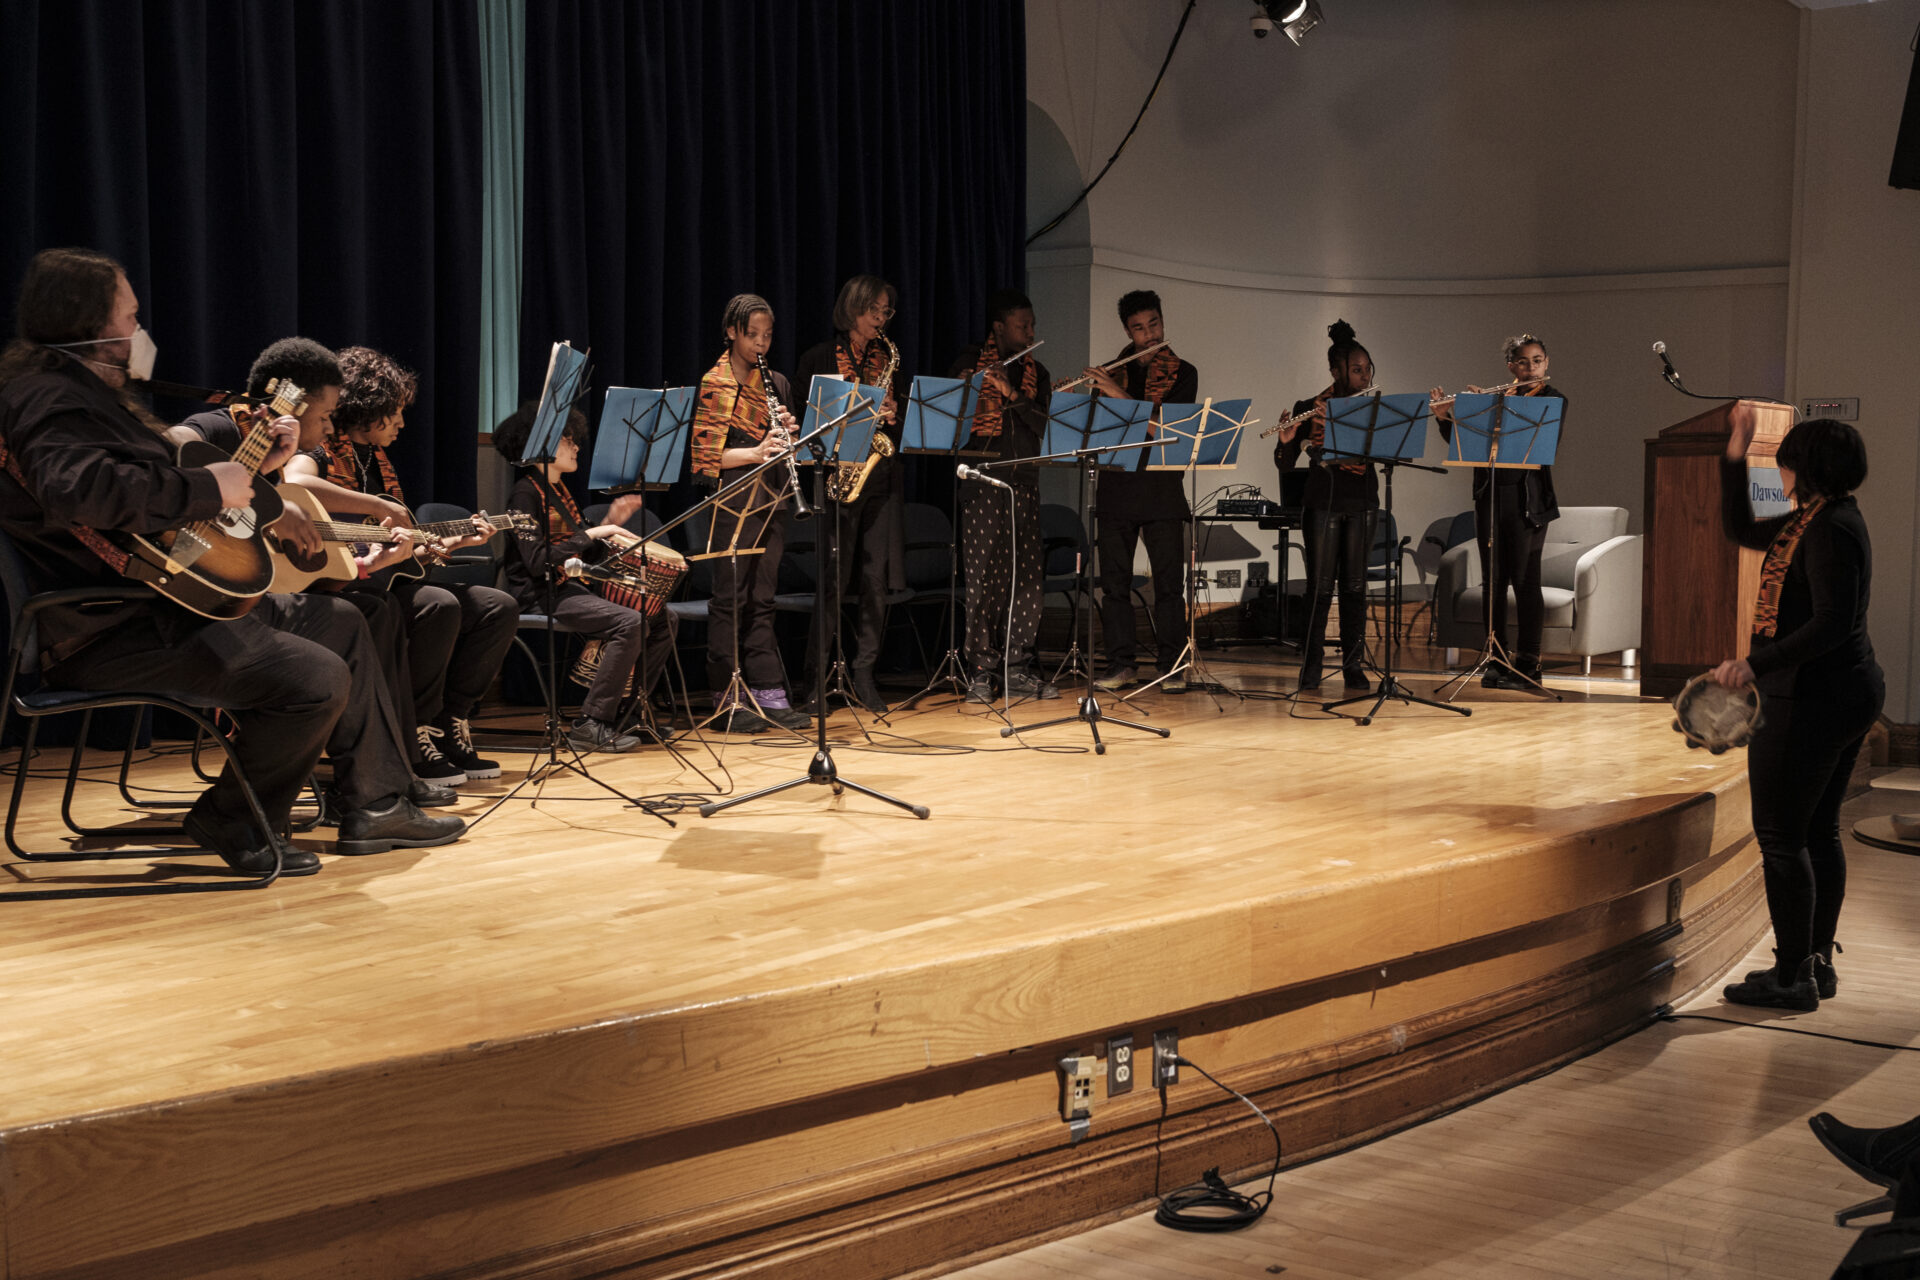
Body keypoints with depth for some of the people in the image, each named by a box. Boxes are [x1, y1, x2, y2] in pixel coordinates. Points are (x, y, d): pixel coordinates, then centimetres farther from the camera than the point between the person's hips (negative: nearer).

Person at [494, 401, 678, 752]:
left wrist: (610, 524, 4)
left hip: (570, 587, 9)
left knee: (662, 618, 1)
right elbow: (538, 561, -21)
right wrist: (590, 535, -18)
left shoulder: (561, 492, 18)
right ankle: (591, 725, -24)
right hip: (541, 594, -9)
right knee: (629, 622, -28)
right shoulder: (526, 493, -10)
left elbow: (586, 555, 17)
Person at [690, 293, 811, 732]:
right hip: (732, 502, -5)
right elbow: (706, 453, -9)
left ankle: (769, 694, 9)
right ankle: (727, 700, 2)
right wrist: (756, 452, -21)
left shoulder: (775, 383, 15)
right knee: (730, 600, -2)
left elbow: (789, 446, 20)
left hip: (770, 499, 5)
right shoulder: (714, 384, -3)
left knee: (761, 601, 8)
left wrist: (790, 432, -2)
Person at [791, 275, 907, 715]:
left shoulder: (890, 358, 16)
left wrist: (894, 414, -4)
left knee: (878, 580, 1)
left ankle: (864, 674, 10)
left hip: (881, 479, 4)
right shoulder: (820, 358, 4)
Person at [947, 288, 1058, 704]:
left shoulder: (1035, 373, 16)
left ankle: (1019, 668, 8)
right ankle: (980, 671, -1)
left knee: (1026, 576, 2)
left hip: (1024, 482, 4)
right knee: (983, 575, -6)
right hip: (982, 480, -4)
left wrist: (1010, 393, -11)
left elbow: (1041, 424, 3)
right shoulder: (970, 362, 5)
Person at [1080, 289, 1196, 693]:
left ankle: (1171, 666, 2)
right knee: (1114, 581, 3)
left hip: (1161, 488, -3)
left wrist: (1120, 395, -18)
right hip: (1115, 486, 3)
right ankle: (1121, 664, 9)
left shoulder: (1182, 373, 3)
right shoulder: (1110, 373, 13)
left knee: (1168, 580, -3)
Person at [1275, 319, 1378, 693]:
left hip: (1361, 503, 2)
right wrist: (1287, 438, -26)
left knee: (1354, 585, 2)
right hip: (1322, 503, -2)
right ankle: (1311, 666, 4)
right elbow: (1285, 463, -4)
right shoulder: (1308, 409, 0)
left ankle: (1354, 666, 6)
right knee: (1321, 586, -3)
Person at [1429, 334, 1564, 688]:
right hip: (1490, 495, 4)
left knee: (1525, 580, -4)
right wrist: (1444, 417, -6)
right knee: (1493, 580, 7)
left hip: (1526, 499, -4)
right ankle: (1496, 662, 14)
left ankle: (1528, 666, 1)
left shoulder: (1553, 400, 2)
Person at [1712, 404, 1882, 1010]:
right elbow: (1740, 529, 22)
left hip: (1811, 700, -11)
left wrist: (1758, 664, -31)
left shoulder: (1830, 531, -20)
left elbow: (1833, 624, -27)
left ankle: (1792, 977, 2)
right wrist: (1736, 452, 16)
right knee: (1819, 833, 16)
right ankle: (1817, 964, 24)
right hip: (1848, 692, 11)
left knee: (1781, 837, -4)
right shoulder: (1813, 520, 11)